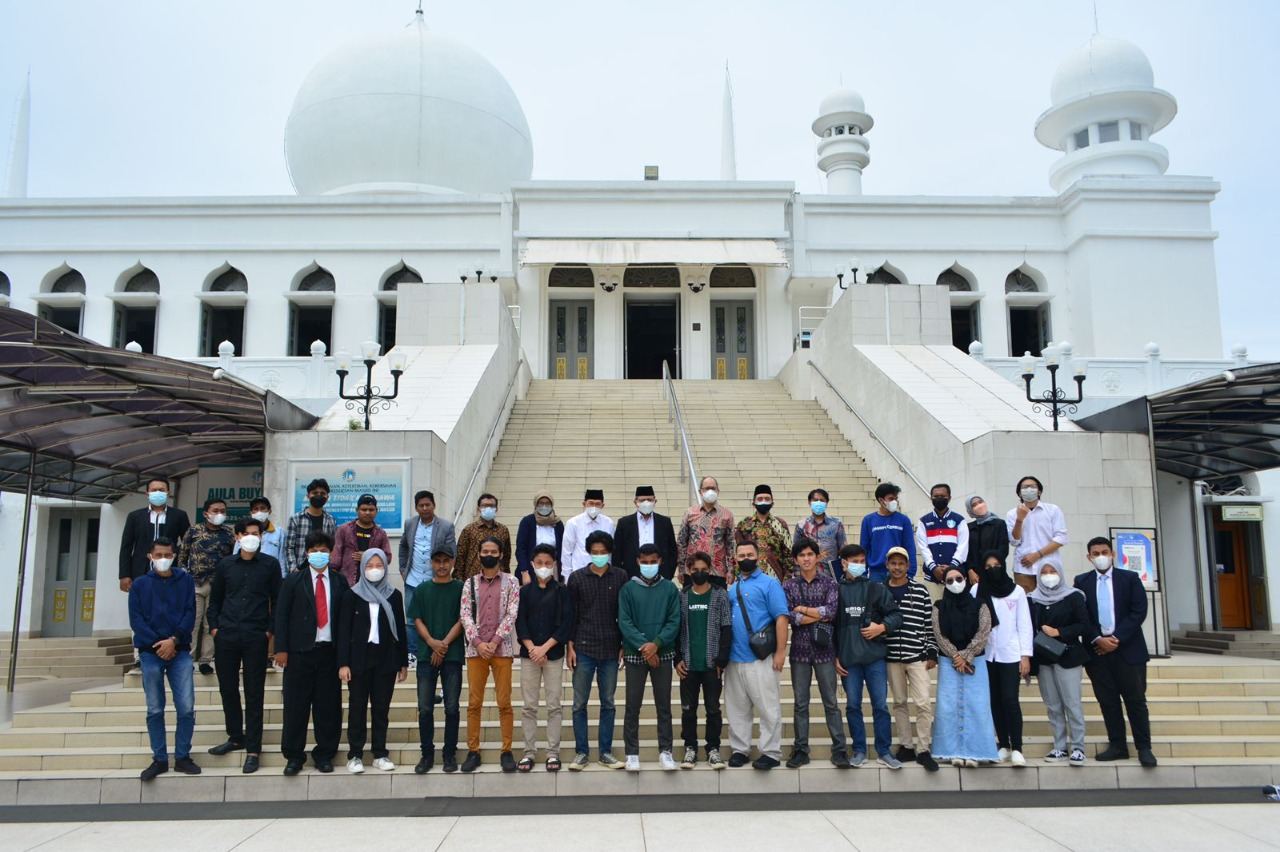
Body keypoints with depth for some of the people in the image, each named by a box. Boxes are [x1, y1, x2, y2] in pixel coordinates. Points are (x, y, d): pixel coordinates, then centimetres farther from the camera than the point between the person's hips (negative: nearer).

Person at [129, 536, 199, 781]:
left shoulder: (185, 580, 7)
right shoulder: (139, 585, 7)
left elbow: (190, 614, 1)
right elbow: (136, 620, -1)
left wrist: (174, 640, -13)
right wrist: (158, 644, -12)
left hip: (180, 652, 0)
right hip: (150, 653, 0)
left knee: (186, 708, -5)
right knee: (155, 710, 4)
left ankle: (182, 757, 7)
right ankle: (159, 759, 14)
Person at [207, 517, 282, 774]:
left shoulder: (270, 564, 2)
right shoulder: (225, 565, 9)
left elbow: (277, 600, 3)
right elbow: (215, 599, 16)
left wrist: (270, 630, -4)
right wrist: (214, 626, 5)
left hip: (256, 637, -3)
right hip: (226, 636, 3)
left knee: (254, 694, 0)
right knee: (227, 689, 10)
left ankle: (253, 749, 5)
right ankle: (235, 736, 28)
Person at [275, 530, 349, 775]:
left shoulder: (340, 582, 7)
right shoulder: (293, 580, 5)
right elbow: (281, 615, 2)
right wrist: (281, 649, -5)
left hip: (330, 651, 1)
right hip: (300, 651, -1)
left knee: (328, 706, 4)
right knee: (296, 705, 3)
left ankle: (324, 754, 16)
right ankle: (293, 755, 15)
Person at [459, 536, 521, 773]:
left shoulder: (511, 582, 4)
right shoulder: (470, 583, 9)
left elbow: (511, 615, -4)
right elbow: (466, 615, 2)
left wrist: (494, 642, -12)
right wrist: (478, 643, -11)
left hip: (502, 649, -2)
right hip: (475, 649, 2)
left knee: (504, 703, 0)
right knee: (474, 703, 4)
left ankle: (507, 751, 8)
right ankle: (473, 751, 12)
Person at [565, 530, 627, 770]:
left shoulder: (620, 577, 3)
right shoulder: (576, 578, 2)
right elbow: (570, 615, 3)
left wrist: (624, 645, 2)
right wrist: (570, 647, -2)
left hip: (610, 650, 1)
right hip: (583, 649, 0)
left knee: (608, 703, 7)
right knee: (579, 703, 3)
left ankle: (605, 752, 17)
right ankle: (581, 752, 13)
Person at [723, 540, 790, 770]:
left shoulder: (769, 583, -3)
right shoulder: (732, 588, 16)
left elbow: (781, 617, -10)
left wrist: (780, 652, -15)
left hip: (760, 659, -6)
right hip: (734, 659, 6)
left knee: (768, 708, -1)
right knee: (737, 709, 12)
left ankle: (771, 752, 7)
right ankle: (740, 749, 21)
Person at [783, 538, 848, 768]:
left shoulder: (829, 582, 2)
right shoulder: (789, 585, 4)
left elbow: (832, 610, -14)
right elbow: (787, 616, -9)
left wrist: (802, 609, -8)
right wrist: (819, 615, -10)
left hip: (824, 650, -1)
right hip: (799, 650, 1)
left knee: (831, 703, 4)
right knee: (800, 704, 7)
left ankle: (839, 750, 10)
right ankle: (800, 750, 14)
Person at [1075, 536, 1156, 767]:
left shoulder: (1130, 578, 3)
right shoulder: (1082, 581, 7)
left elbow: (1139, 611, -4)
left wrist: (1117, 639, -11)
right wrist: (1098, 639, -10)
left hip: (1128, 648, -2)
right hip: (1097, 650, 2)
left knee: (1136, 700, 1)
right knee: (1107, 701, 5)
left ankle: (1144, 748, 8)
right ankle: (1117, 745, 13)